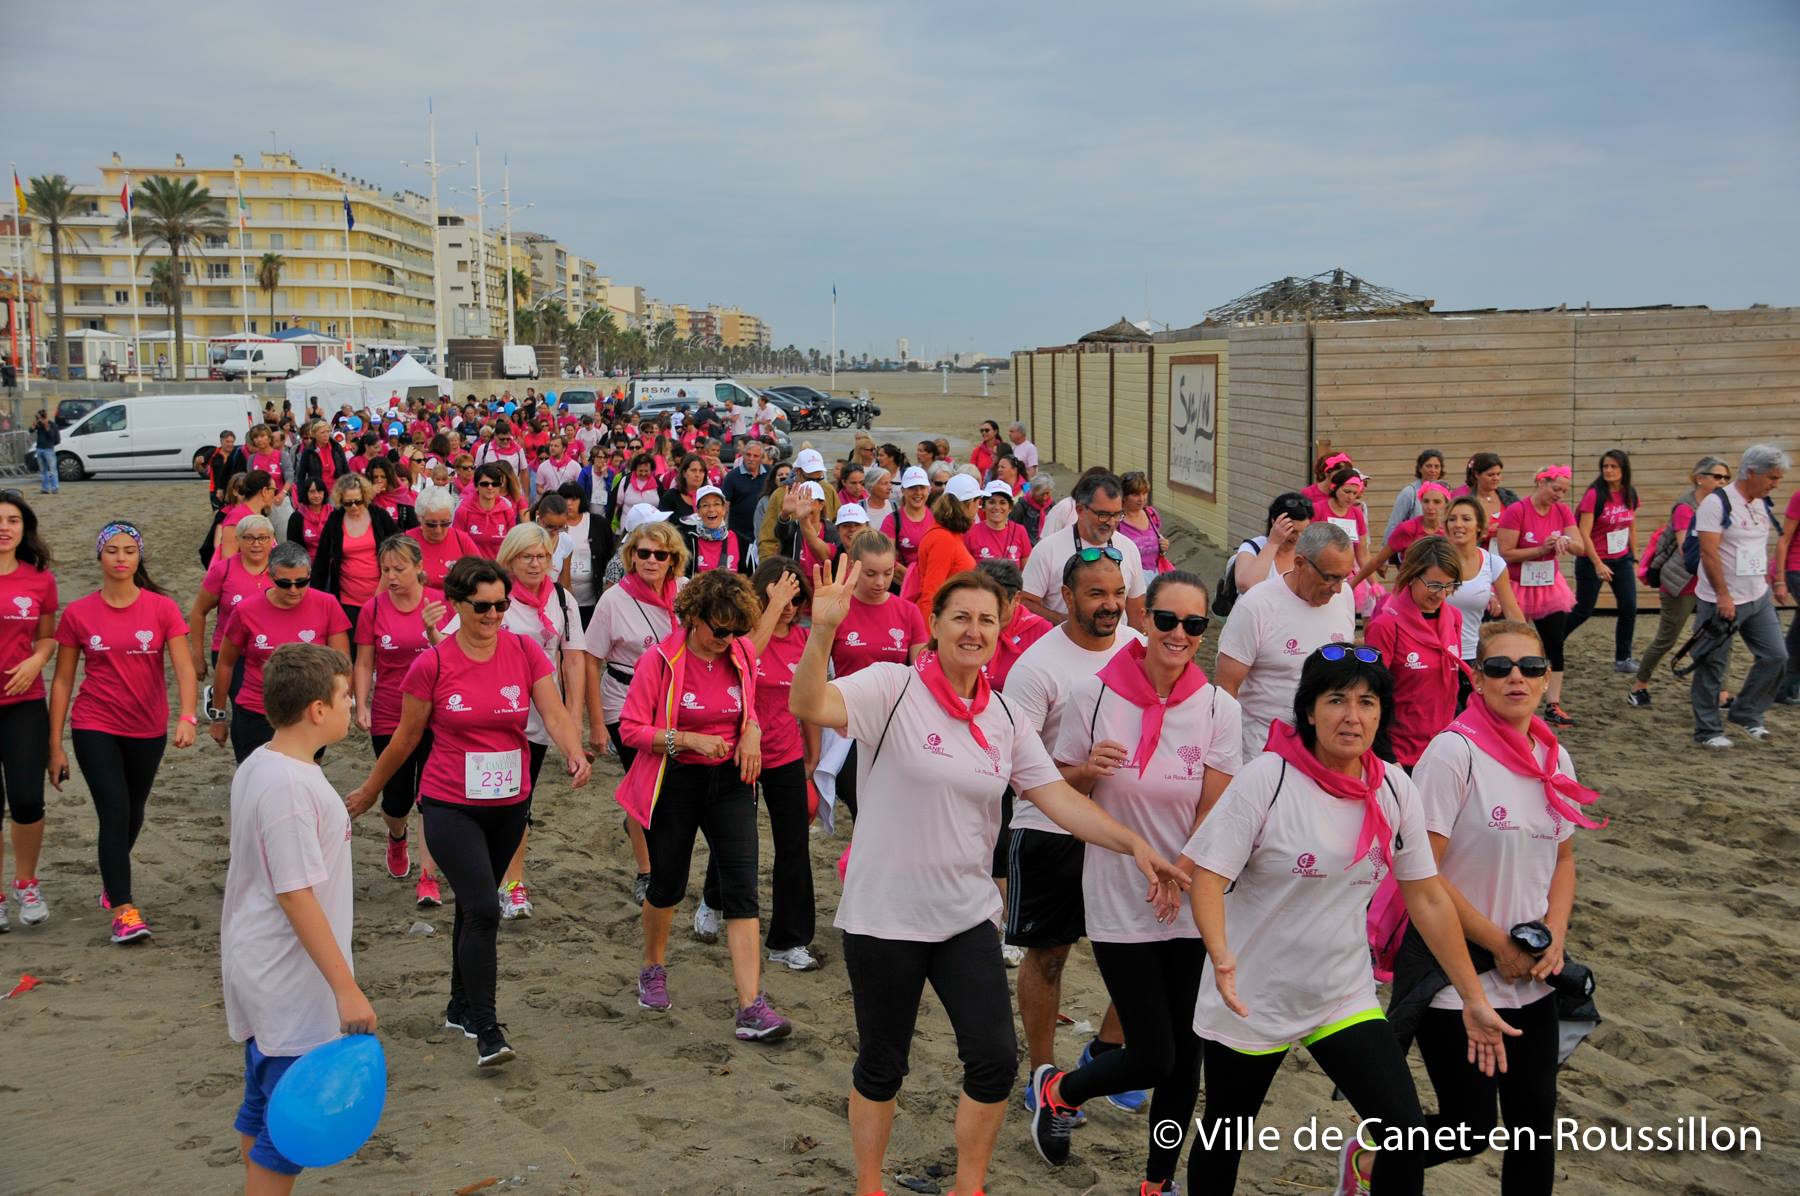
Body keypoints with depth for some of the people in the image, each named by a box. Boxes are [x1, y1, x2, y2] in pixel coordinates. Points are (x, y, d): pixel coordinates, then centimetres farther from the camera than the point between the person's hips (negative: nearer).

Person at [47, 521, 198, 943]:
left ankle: (112, 880, 45)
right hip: (95, 727, -2)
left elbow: (183, 667, -13)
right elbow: (62, 680, 0)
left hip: (148, 729, 2)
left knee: (133, 812, 18)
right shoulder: (77, 614, -4)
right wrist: (55, 746, -1)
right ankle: (123, 910, -10)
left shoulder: (162, 608, -6)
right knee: (114, 812, -13)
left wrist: (187, 717, -30)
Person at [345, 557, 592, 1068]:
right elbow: (405, 737, 2)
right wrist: (370, 790, 11)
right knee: (483, 909, -15)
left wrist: (575, 753, -32)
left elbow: (554, 712, -13)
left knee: (474, 905, 19)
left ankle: (460, 1007, 37)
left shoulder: (525, 651, -3)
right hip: (450, 807, -4)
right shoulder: (432, 663, -10)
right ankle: (487, 1033, -10)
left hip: (509, 805, 4)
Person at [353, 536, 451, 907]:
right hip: (389, 718, 1)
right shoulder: (373, 609, -3)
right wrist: (361, 706, -7)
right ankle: (397, 838, 45)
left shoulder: (441, 602, -6)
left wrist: (432, 630, -28)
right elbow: (364, 664, 2)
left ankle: (428, 877, 4)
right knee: (397, 798, 10)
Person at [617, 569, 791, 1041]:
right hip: (676, 782, -3)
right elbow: (631, 728, -12)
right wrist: (689, 740, -24)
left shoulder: (742, 654, -1)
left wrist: (751, 731, -5)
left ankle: (751, 1007, -11)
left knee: (742, 886, -8)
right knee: (667, 883, 12)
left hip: (730, 781, 3)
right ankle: (654, 968, 43)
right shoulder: (660, 661, -13)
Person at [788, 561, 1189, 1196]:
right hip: (885, 915, -4)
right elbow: (809, 706, -29)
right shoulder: (892, 688, -13)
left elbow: (1057, 795, 2)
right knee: (882, 1065, 11)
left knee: (995, 1061, 4)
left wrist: (1135, 845, -8)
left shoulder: (1005, 719, 3)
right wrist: (823, 630, -47)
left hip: (967, 914, 5)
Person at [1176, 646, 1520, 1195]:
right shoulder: (1267, 779, -18)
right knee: (1223, 1143, 14)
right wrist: (1221, 956, -38)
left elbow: (1428, 898, 3)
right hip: (1250, 1000, -3)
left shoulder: (1395, 790, -5)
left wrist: (1474, 1000, 3)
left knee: (1410, 1140, -10)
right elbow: (1208, 876, -20)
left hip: (1346, 998, 3)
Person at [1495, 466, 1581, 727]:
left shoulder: (1562, 511, -1)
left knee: (1555, 647, 0)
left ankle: (1553, 707, 3)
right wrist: (1542, 549, -21)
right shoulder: (1516, 511, -17)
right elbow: (1506, 552, -19)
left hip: (1549, 589, 5)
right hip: (1517, 590, -5)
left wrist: (1564, 541, -27)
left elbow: (1580, 546, -5)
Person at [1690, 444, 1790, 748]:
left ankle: (1747, 714, 21)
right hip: (1720, 602, -7)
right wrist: (1723, 595, -22)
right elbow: (1709, 553, -20)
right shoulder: (1717, 503, -16)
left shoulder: (1764, 505, 8)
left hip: (1759, 598, 8)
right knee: (1712, 666, 2)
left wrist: (1777, 580, 15)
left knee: (1776, 657, 5)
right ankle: (1707, 731, 12)